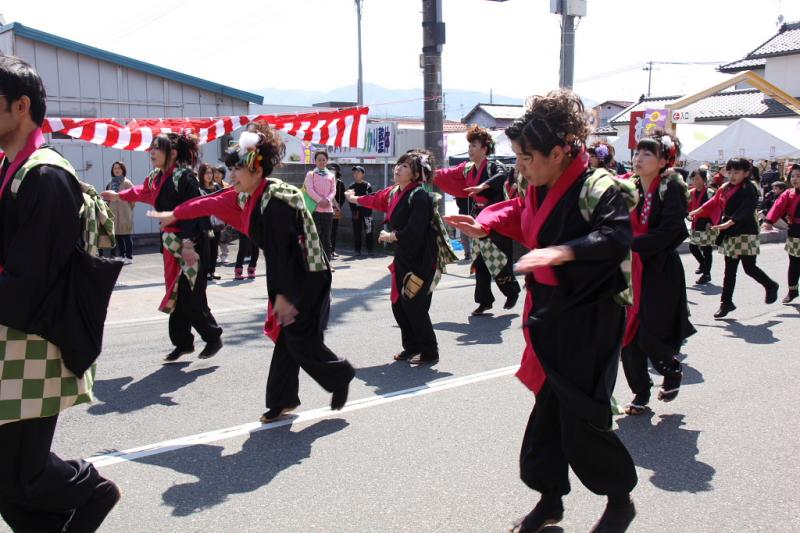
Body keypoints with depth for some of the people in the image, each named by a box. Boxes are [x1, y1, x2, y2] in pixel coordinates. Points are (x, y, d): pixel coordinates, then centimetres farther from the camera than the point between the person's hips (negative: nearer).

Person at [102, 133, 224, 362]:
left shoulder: (185, 177, -15)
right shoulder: (157, 178, 9)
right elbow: (143, 192, 31)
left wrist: (188, 243, -25)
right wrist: (118, 196, 36)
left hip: (192, 245, -8)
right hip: (171, 244, 8)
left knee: (191, 296, -5)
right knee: (175, 294, 11)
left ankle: (213, 338, 13)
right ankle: (183, 343, 21)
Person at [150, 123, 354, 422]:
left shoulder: (276, 201, -24)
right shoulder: (249, 195, 5)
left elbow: (284, 251, -26)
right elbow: (213, 202, 17)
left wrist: (282, 294, -25)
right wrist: (175, 215, 29)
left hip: (306, 278, -9)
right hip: (290, 277, 9)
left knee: (301, 342, -3)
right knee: (286, 340, 11)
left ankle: (340, 376, 20)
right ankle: (282, 400, 19)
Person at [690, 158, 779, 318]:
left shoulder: (750, 190, -14)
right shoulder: (725, 189, 7)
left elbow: (746, 210, -27)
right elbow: (714, 202, 23)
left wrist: (729, 223, -39)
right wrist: (698, 211, 26)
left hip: (746, 234, -7)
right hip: (729, 234, 7)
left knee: (749, 268, -2)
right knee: (729, 270, 8)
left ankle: (771, 286, 27)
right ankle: (726, 303, 13)